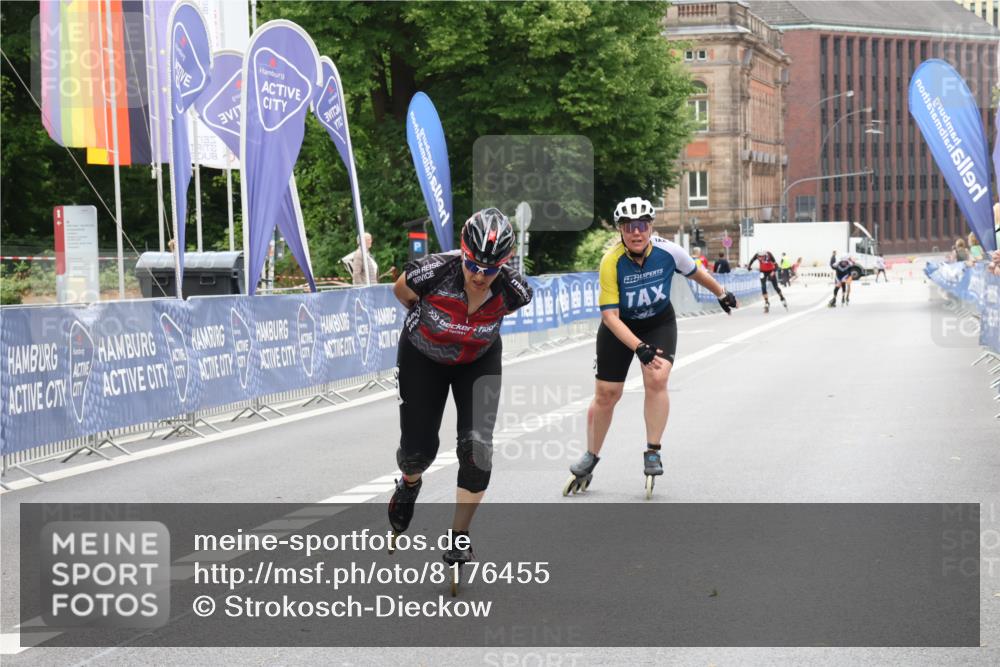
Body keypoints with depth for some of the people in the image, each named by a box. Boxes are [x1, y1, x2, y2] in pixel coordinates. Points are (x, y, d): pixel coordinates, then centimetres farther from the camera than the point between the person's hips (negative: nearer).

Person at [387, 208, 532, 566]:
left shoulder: (514, 289, -31)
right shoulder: (434, 271, -36)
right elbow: (401, 290, -11)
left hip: (479, 360, 1)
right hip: (424, 357, -1)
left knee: (477, 445, -15)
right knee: (419, 448, 3)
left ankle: (460, 535, 1)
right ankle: (409, 484, 42)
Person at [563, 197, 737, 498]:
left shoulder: (667, 251, -23)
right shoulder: (611, 262, -29)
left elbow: (695, 272, 0)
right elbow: (610, 315, -28)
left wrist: (722, 294, 16)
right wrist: (639, 347, -38)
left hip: (659, 323, 1)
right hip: (620, 327, -1)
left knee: (657, 379, -23)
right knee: (605, 394, 2)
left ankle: (652, 452, -9)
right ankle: (591, 457, 24)